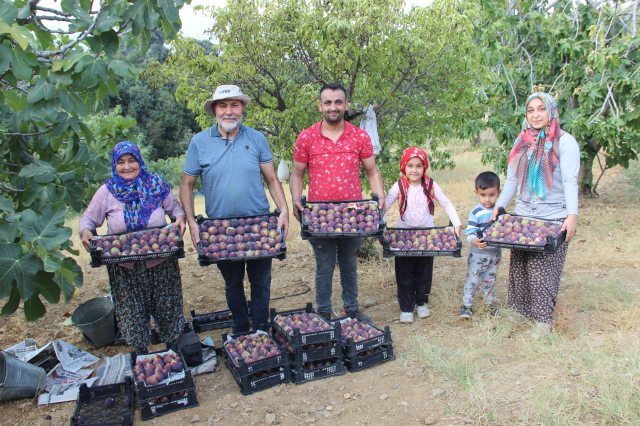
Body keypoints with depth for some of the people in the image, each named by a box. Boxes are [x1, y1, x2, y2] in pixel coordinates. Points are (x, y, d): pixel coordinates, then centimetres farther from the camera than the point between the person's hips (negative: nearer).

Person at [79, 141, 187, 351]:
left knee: (167, 306, 14)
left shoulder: (155, 184, -3)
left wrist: (180, 217, -15)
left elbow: (173, 206, 7)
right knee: (132, 312, 13)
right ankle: (140, 352, 36)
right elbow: (88, 218, 3)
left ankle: (174, 345, 38)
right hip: (125, 268, 0)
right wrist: (85, 231, -18)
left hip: (160, 263, 0)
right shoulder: (106, 192, -3)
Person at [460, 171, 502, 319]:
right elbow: (470, 232, -22)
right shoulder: (476, 212, -16)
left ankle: (489, 303, 35)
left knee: (490, 280, 19)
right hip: (478, 254, -5)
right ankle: (466, 305, 15)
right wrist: (474, 241, -42)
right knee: (472, 280, 1)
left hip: (495, 253, 5)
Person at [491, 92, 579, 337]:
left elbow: (570, 181, -14)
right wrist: (499, 206, 7)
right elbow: (512, 180, 14)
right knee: (519, 266, 7)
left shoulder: (565, 142, -5)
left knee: (542, 268, -4)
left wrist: (572, 215, -25)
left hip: (554, 218, -5)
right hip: (522, 216, 5)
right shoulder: (522, 142, 11)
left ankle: (544, 318, 11)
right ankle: (520, 309, 24)